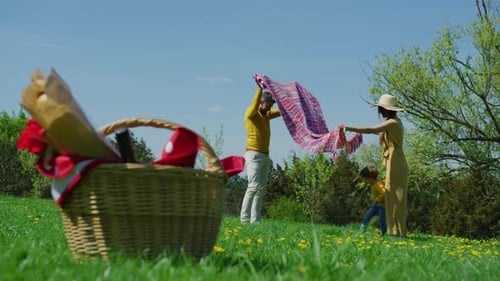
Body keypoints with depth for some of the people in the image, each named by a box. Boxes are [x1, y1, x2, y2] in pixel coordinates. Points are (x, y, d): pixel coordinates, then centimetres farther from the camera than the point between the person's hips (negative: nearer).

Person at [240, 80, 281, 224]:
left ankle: (255, 220, 5)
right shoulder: (251, 113, -4)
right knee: (254, 186, -18)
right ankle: (244, 219, -18)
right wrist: (259, 88, -34)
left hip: (265, 156, 8)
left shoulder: (267, 115, 17)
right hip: (254, 154, -8)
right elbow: (254, 106, -26)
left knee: (261, 189, 4)